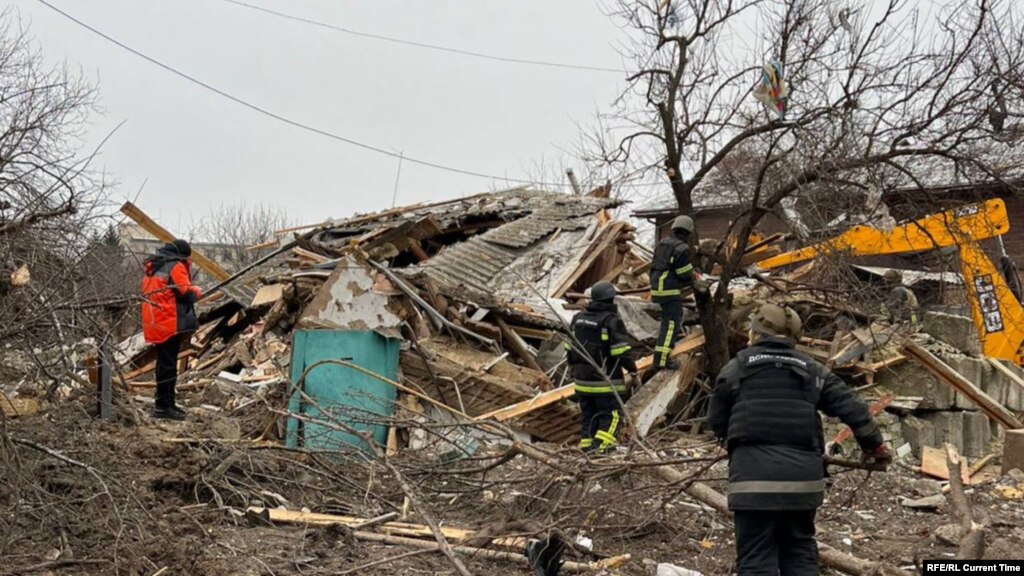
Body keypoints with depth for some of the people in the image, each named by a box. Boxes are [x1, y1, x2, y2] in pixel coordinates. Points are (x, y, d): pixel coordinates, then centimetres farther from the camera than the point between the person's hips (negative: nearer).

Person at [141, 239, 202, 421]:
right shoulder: (176, 266, -10)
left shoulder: (152, 267, 18)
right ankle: (163, 407, -7)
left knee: (164, 363, 17)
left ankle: (166, 403, 24)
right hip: (170, 323, -9)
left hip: (155, 323, 9)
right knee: (168, 365, -7)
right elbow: (187, 293, -15)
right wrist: (197, 291, 7)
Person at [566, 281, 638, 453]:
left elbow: (569, 347, 17)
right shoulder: (612, 321, -14)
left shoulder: (578, 318, 10)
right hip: (605, 380, -7)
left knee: (588, 414, 14)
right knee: (609, 415, -1)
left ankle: (586, 446, 14)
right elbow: (622, 350, -15)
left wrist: (573, 367, 28)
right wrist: (632, 371, -4)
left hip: (582, 379, 7)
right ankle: (600, 446, -12)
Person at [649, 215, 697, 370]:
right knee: (671, 324, -8)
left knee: (676, 315, 26)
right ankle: (661, 359, -15)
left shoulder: (662, 244, 11)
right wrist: (691, 282, 8)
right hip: (670, 290, -9)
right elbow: (685, 275, -13)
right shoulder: (682, 248, -15)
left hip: (657, 287, 9)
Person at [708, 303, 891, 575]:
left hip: (754, 477, -3)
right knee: (800, 553, 19)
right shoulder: (812, 370, 11)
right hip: (802, 475, 4)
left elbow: (716, 421, 10)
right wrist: (874, 444, 24)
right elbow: (852, 408, 8)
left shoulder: (737, 368, 3)